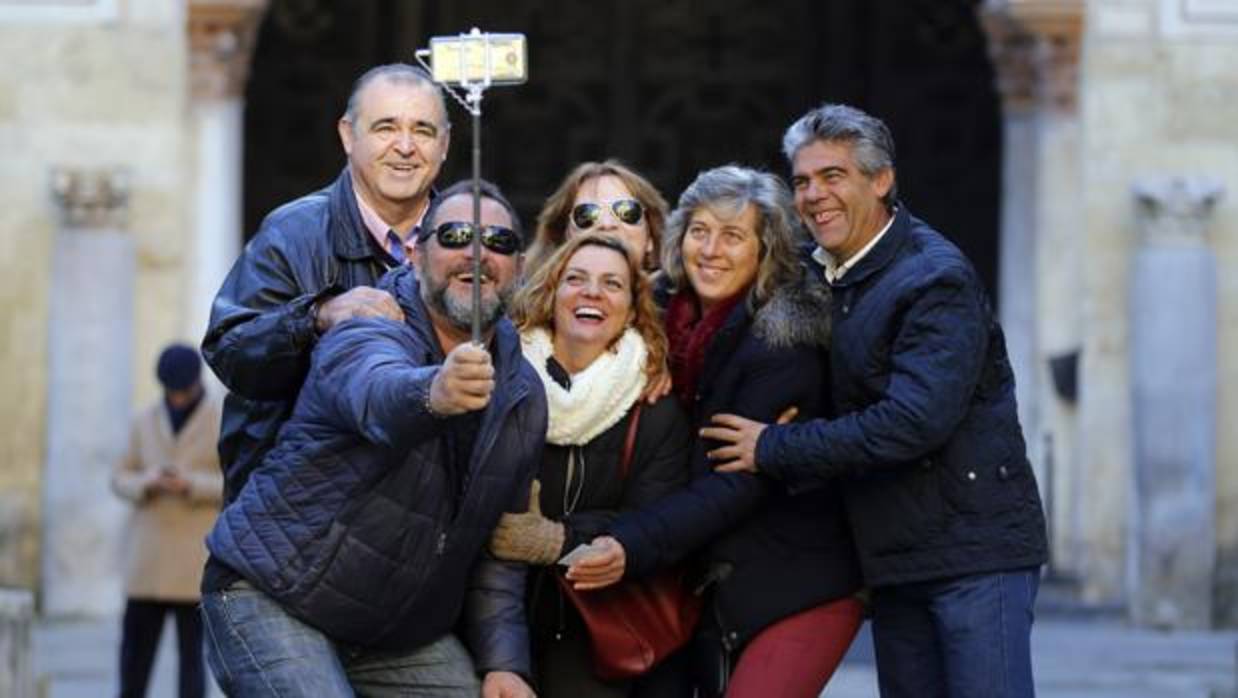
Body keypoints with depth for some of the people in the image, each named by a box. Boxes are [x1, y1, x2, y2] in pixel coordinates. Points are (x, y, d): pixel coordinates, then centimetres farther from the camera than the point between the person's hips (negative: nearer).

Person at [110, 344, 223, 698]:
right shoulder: (145, 421, 9)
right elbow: (121, 479, 11)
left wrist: (191, 485, -19)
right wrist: (147, 483, -12)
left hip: (198, 557, -3)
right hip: (148, 555, 3)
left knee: (192, 649, -4)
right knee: (135, 646, 1)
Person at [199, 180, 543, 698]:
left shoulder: (524, 396, 4)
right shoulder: (363, 337, -17)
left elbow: (498, 542, 9)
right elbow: (380, 399, -43)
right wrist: (434, 394, -65)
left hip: (402, 631, 7)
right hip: (271, 593, -6)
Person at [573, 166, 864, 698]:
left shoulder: (784, 345, -16)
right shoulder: (677, 323, 6)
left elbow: (737, 485, -22)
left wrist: (631, 548, -32)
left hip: (800, 592, -8)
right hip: (716, 594, 8)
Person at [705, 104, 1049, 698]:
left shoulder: (937, 280, -15)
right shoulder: (821, 276, 11)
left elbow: (915, 421, -25)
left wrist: (774, 449, -18)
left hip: (975, 547, -8)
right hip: (893, 558, 8)